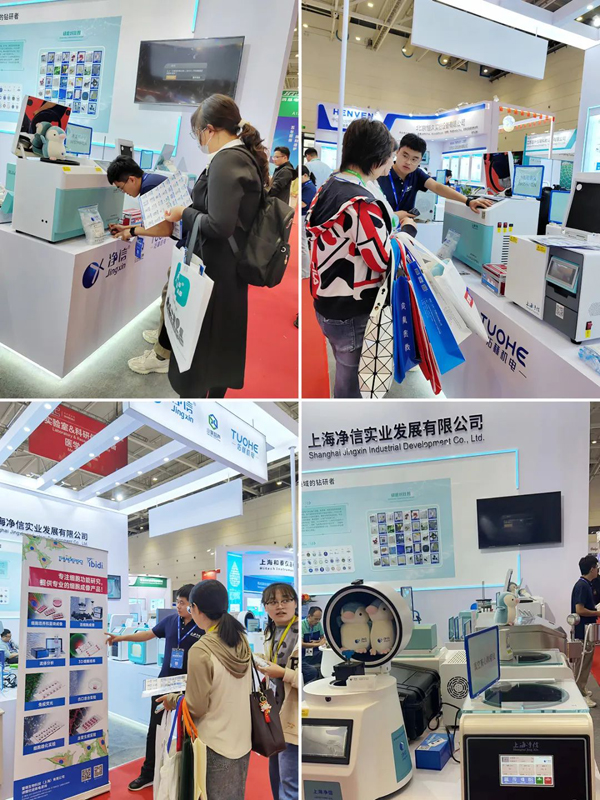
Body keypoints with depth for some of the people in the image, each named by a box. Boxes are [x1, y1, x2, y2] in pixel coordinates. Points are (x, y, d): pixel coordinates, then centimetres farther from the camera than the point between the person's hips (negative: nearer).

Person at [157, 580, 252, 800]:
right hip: (242, 741, 6)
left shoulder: (201, 651, -22)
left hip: (214, 745, -6)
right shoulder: (241, 641, -1)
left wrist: (174, 700, 2)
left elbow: (196, 707, -16)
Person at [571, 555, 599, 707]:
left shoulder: (585, 584, 10)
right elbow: (579, 610, -24)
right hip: (583, 630, -10)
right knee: (583, 662, -3)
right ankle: (580, 695, 3)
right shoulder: (582, 586, -20)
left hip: (586, 630, 10)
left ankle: (580, 688, 28)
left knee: (584, 661, 18)